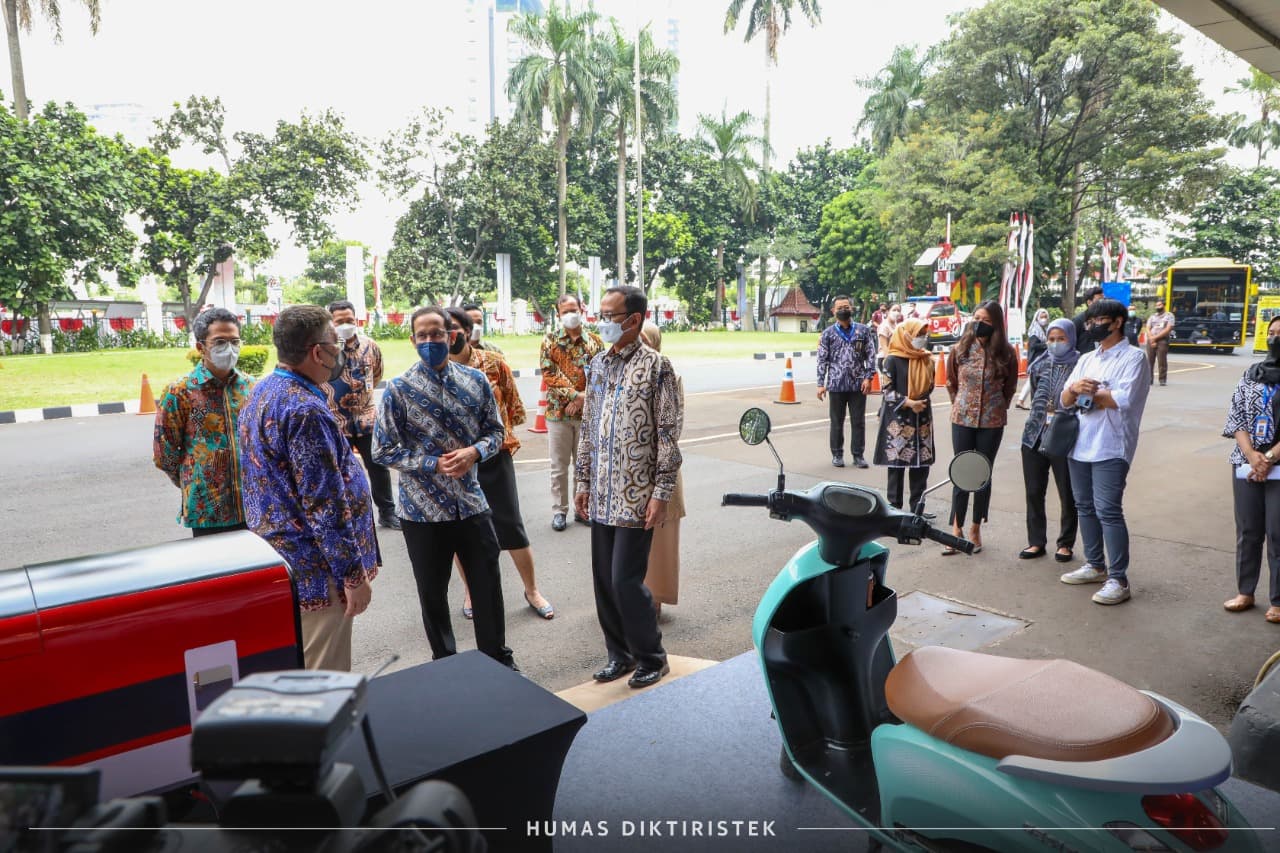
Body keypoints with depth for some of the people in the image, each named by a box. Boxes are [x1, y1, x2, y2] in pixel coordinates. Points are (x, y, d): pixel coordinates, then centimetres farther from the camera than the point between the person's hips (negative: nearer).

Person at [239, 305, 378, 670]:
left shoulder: (260, 394, 9)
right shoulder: (306, 410, -23)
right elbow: (325, 505, -25)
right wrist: (353, 575, -19)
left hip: (276, 559, 10)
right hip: (314, 571, -10)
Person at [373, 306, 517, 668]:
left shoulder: (475, 381, -1)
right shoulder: (398, 390, -9)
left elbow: (495, 431, 6)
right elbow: (383, 450, -8)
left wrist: (473, 452, -15)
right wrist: (435, 464, -18)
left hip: (472, 505, 2)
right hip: (423, 511, -2)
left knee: (488, 587, 12)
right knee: (432, 594, 14)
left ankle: (498, 659, 32)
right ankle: (445, 663, 35)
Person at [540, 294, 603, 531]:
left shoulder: (594, 340, 6)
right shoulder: (550, 341, 1)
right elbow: (549, 374, -8)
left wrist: (585, 396, -14)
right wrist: (574, 395, -16)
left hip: (587, 412, 2)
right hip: (558, 411, -1)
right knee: (559, 465, 5)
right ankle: (559, 510, 16)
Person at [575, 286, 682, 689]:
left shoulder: (656, 366, -9)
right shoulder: (598, 365, 10)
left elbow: (669, 434, -10)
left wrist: (662, 493, -13)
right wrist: (583, 481, 12)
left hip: (636, 497, -6)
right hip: (601, 497, 6)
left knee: (626, 580, -3)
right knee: (604, 580, 12)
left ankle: (652, 657, 18)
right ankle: (621, 652, 30)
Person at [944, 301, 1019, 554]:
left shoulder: (1006, 353, -4)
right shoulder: (960, 349, -2)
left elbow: (1010, 387, 9)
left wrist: (996, 408, 11)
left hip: (992, 421, 0)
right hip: (962, 419, 1)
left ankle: (976, 530, 20)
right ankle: (957, 530, 9)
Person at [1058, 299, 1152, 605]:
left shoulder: (1133, 358, -4)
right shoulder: (1086, 359, 16)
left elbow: (1123, 400, -19)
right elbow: (1065, 401, 10)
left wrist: (1088, 390, -5)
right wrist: (1075, 387, -12)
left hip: (1110, 448, -7)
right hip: (1080, 445, 7)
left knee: (1108, 511, -10)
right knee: (1085, 507, 13)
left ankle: (1118, 580, -4)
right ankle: (1095, 565, 26)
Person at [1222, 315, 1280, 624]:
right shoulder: (1251, 375, 10)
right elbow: (1236, 419, 5)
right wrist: (1251, 455, -9)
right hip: (1245, 466, 4)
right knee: (1247, 531, 10)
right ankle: (1245, 592, 22)